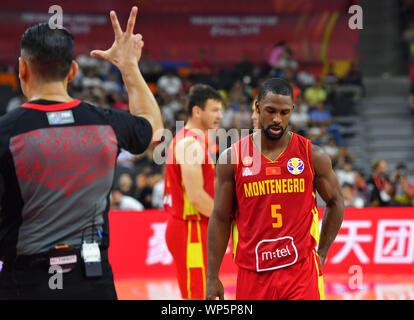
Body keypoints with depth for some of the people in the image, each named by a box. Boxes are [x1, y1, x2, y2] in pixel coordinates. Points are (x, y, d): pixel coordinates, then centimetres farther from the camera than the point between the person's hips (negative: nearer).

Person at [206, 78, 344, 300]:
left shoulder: (313, 156, 1)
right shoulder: (231, 158, 0)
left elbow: (335, 202, 14)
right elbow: (220, 218, 3)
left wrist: (321, 255, 8)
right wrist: (212, 278, 1)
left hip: (300, 269, -1)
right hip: (252, 273, 1)